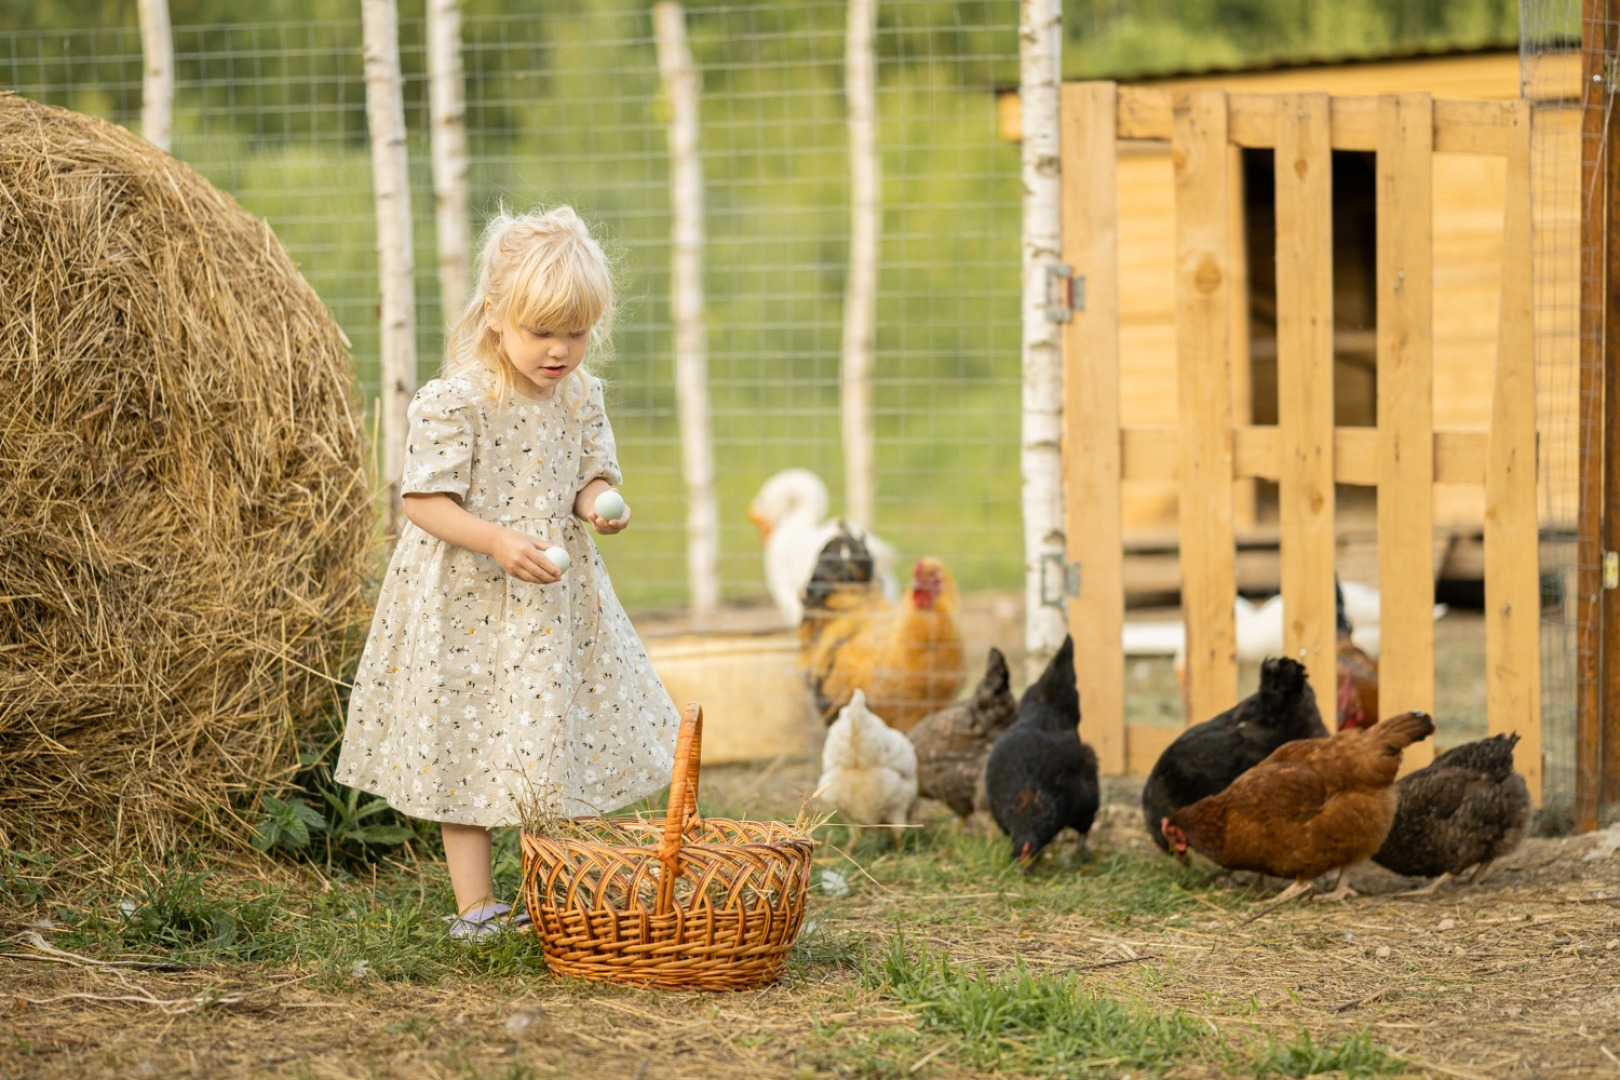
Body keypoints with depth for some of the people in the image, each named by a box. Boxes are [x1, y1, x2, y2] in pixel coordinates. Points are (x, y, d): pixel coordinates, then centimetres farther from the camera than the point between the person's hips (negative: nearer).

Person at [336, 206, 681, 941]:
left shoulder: (582, 396, 1)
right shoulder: (452, 403, -18)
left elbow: (590, 476, 10)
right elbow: (424, 501, -17)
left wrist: (599, 505, -14)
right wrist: (498, 540, -29)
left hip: (557, 599, 6)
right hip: (468, 605, -6)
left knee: (559, 741, 12)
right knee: (471, 751, 2)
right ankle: (474, 904, 10)